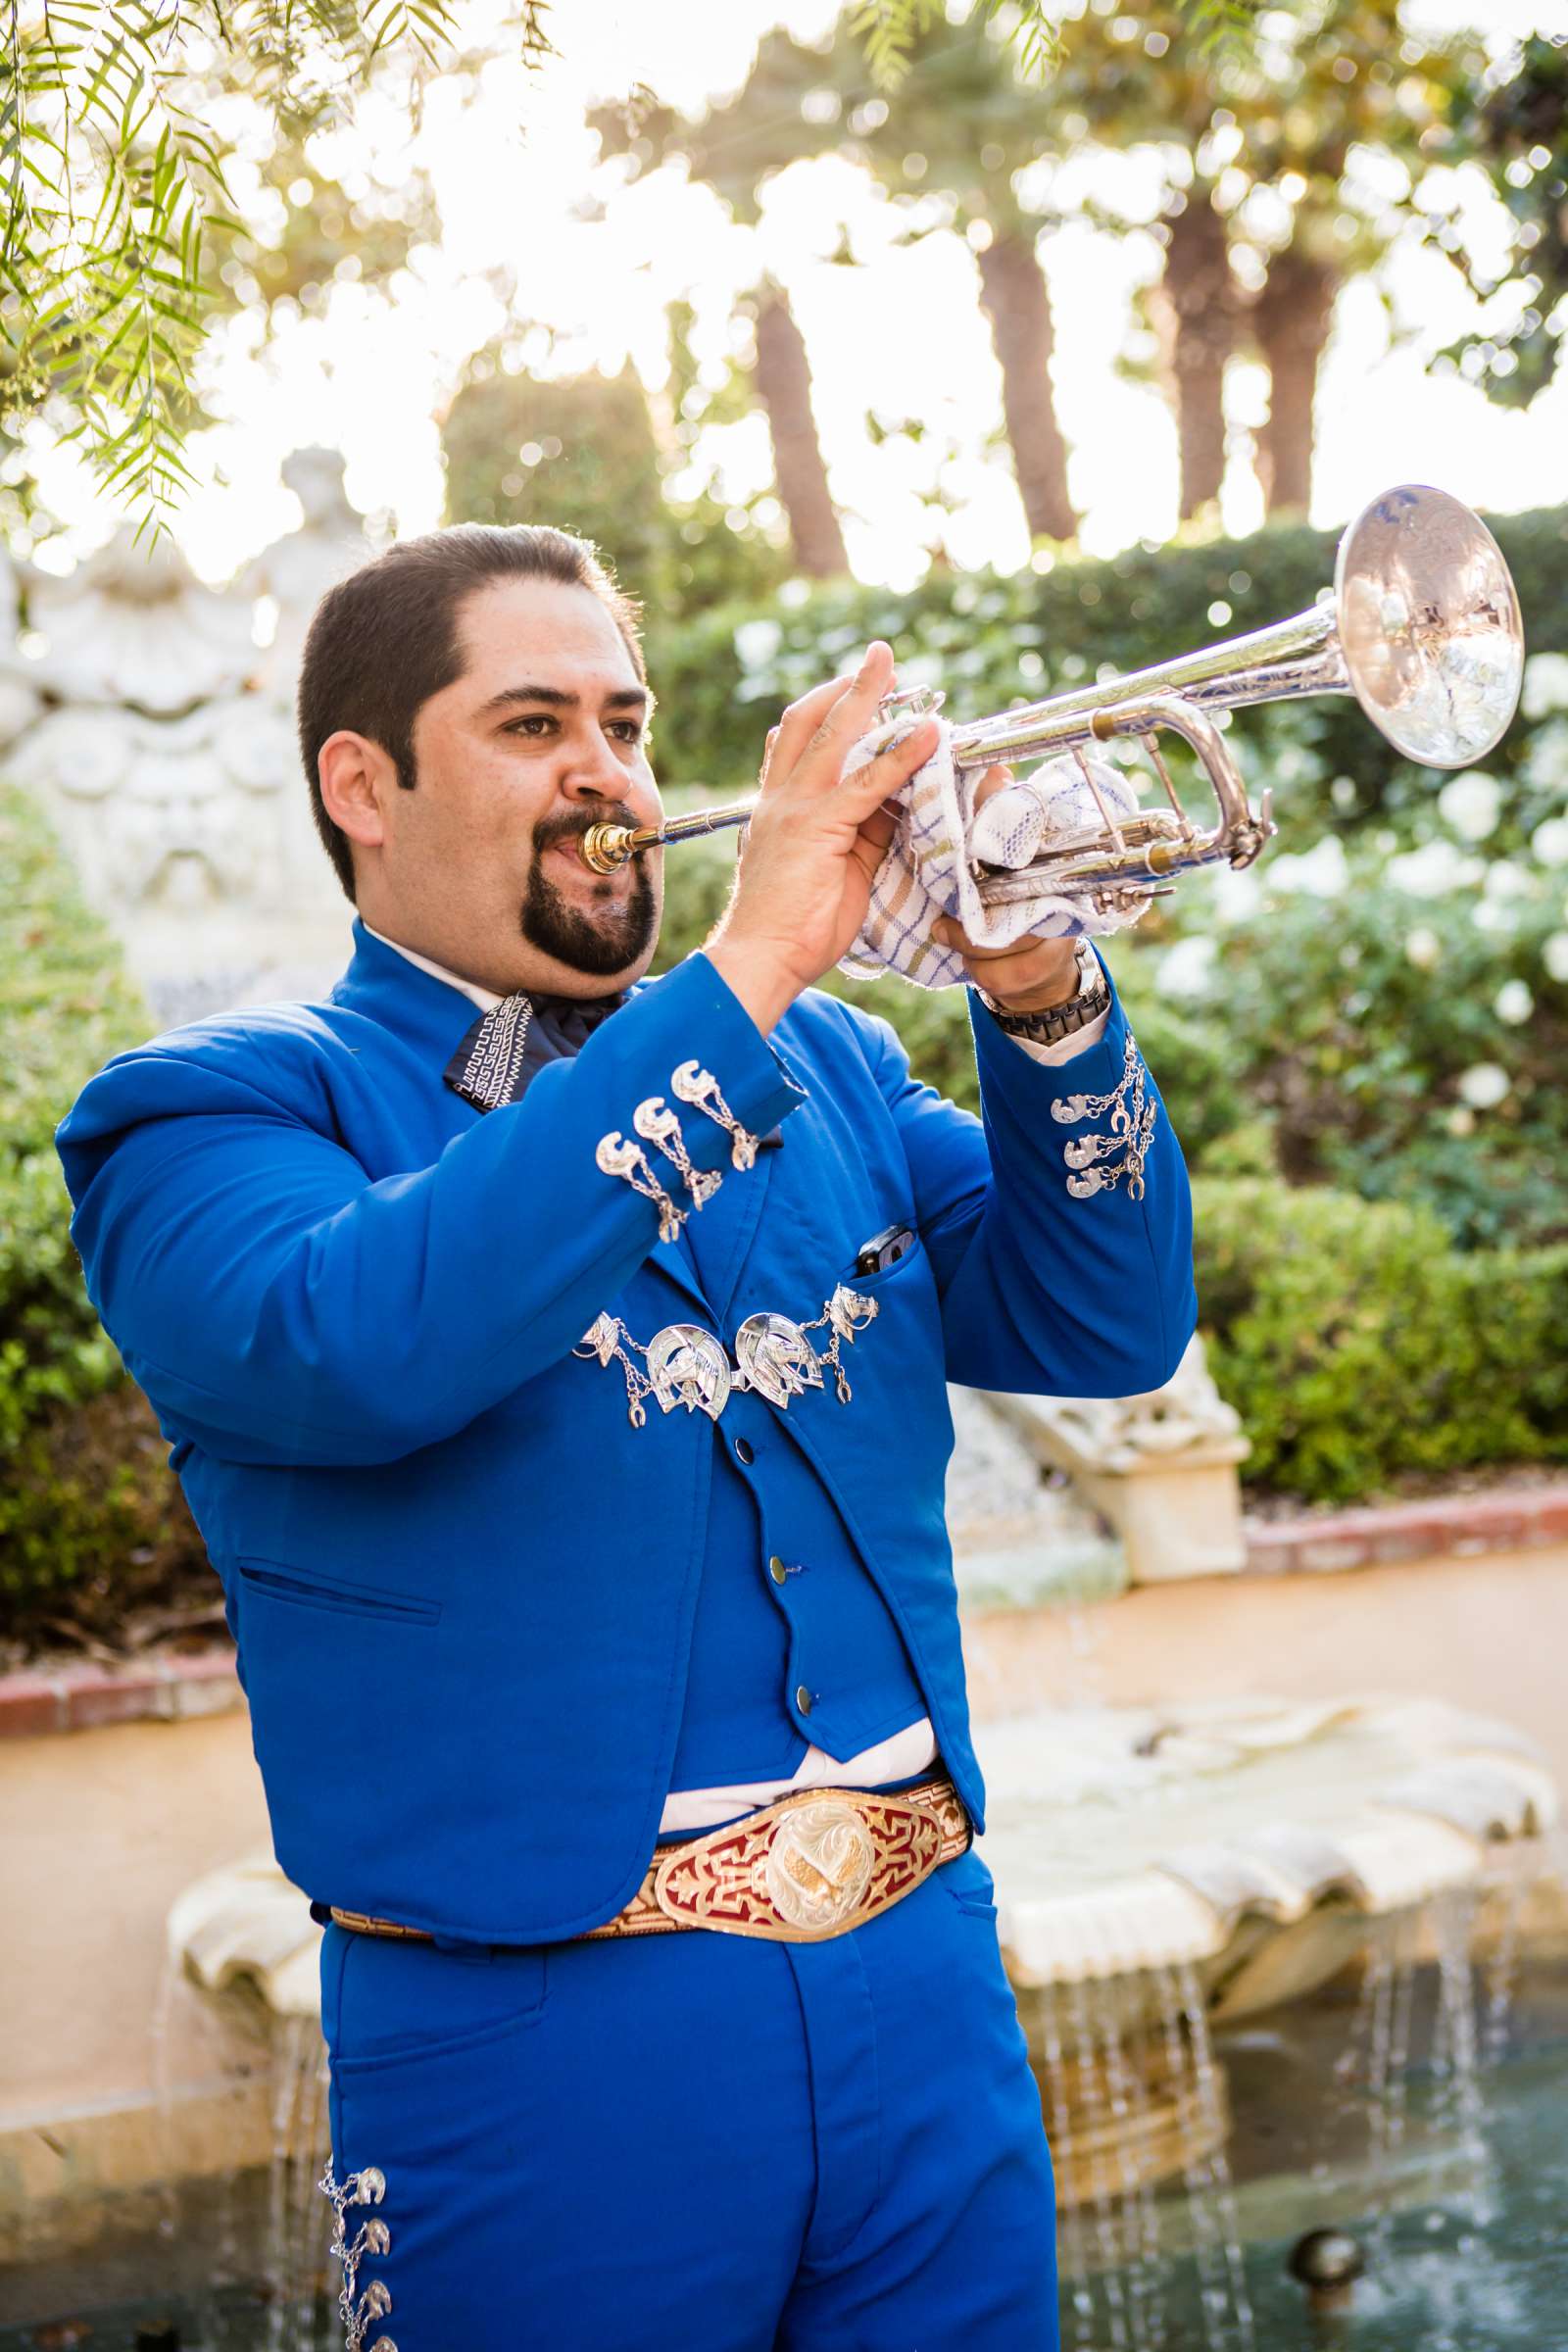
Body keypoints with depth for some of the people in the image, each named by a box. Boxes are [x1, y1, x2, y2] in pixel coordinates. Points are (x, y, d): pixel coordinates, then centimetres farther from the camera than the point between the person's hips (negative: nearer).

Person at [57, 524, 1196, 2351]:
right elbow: (360, 1345, -25)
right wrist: (749, 967, -24)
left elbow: (1101, 1326, 5)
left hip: (924, 1980, 5)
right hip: (545, 2030, -4)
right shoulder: (217, 1112, -4)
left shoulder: (826, 1068, 12)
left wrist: (1038, 997, -12)